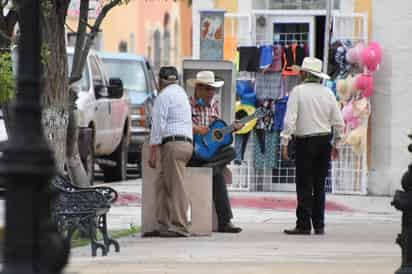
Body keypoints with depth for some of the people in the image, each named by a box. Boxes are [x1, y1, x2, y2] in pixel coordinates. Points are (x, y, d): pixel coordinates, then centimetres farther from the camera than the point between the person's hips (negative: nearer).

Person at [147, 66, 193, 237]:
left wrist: (152, 153, -12)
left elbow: (158, 125, -11)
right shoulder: (182, 93, 24)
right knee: (162, 185, 9)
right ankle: (164, 226, 5)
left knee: (176, 186, -10)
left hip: (173, 144, -9)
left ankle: (179, 228, -12)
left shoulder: (164, 96, -5)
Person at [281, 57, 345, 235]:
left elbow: (290, 120, -14)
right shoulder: (328, 93, 5)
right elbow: (339, 123, 6)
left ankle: (304, 225, -2)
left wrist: (284, 143, -10)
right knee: (319, 186, 11)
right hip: (325, 141, 5)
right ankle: (319, 226, 13)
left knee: (304, 186, -1)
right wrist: (335, 144, 17)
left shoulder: (298, 91, -8)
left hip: (305, 142, -5)